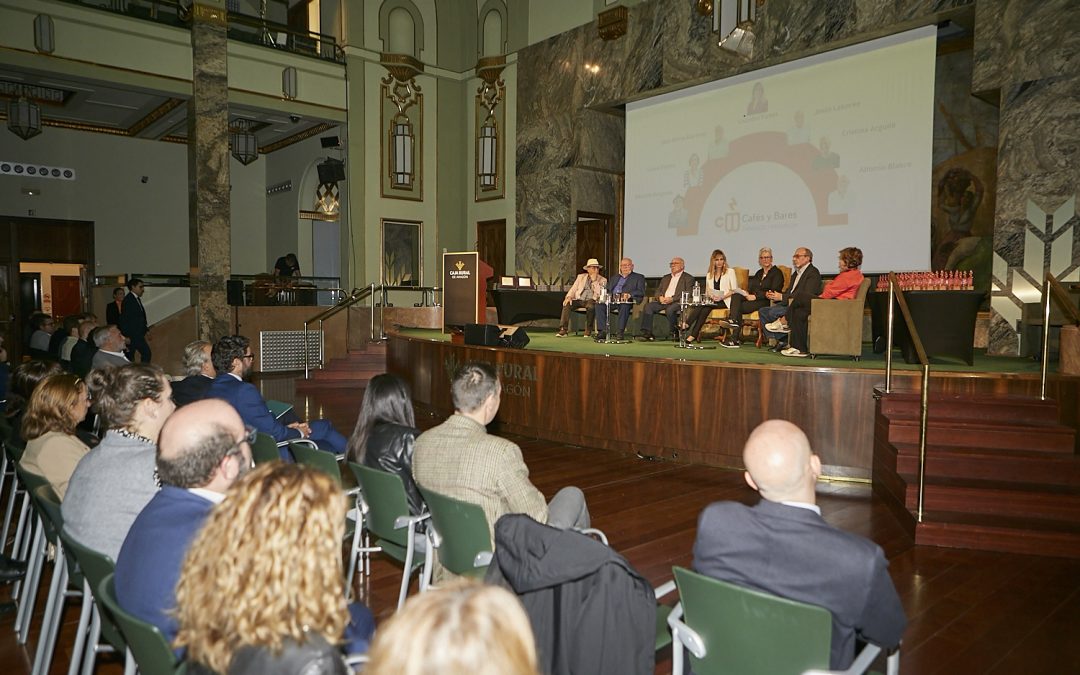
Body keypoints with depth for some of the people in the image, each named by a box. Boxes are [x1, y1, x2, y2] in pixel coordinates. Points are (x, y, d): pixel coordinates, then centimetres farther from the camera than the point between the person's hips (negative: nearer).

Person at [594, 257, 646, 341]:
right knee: (600, 305, -26)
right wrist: (608, 295, -2)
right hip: (612, 300, 4)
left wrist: (629, 294, -18)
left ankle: (621, 332, -36)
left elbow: (641, 292, 1)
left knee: (624, 306, -39)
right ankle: (602, 331, -28)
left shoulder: (639, 277, 16)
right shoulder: (614, 278, 31)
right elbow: (607, 290, 24)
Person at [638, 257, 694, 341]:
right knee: (648, 306, -22)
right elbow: (658, 290, 21)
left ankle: (673, 333, -22)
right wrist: (660, 297, -4)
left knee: (670, 309, -38)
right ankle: (647, 333, -25)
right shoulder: (665, 278, 27)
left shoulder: (688, 278, 8)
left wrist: (672, 298, -17)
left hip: (677, 302, -5)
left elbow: (687, 294, -5)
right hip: (662, 301, 5)